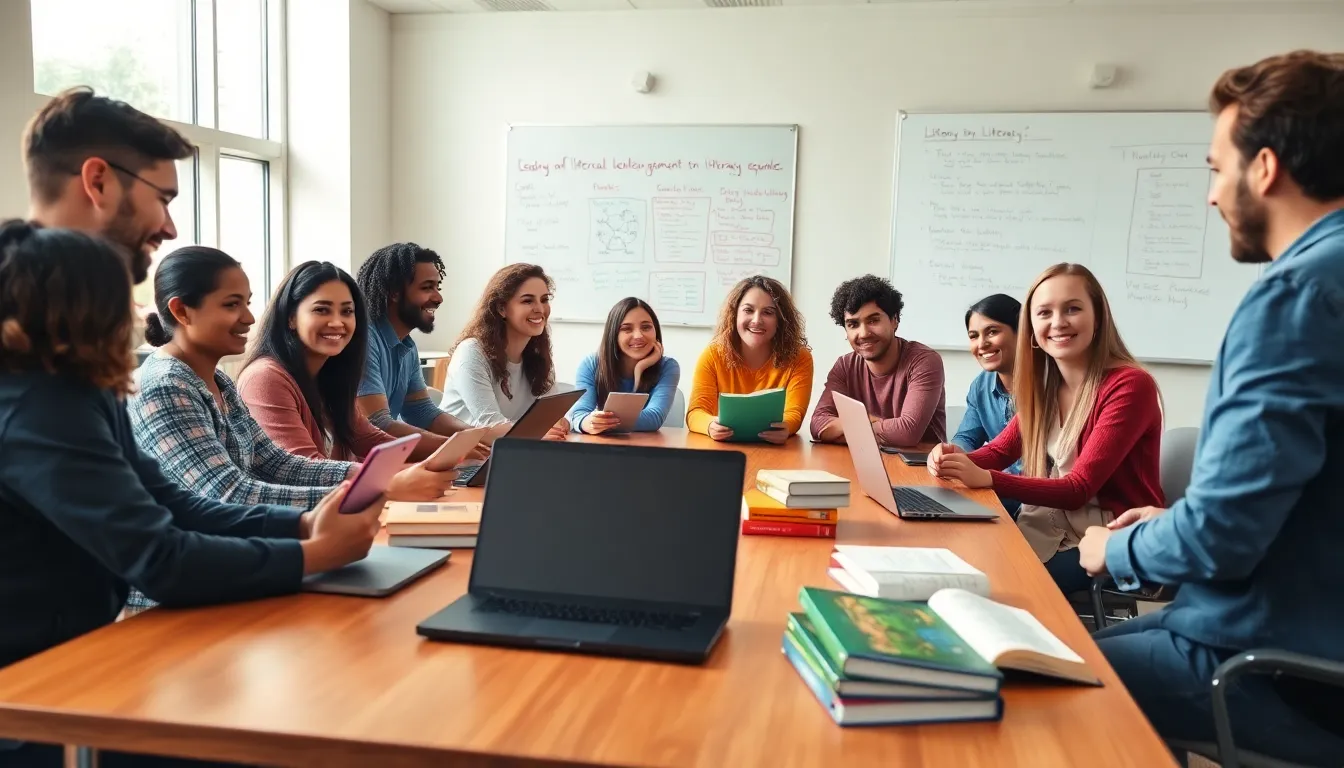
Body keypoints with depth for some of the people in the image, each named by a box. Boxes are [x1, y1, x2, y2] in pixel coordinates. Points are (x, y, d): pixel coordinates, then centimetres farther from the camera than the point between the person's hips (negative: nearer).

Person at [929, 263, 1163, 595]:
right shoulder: (1045, 386, 5)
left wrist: (986, 479, -32)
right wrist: (959, 460, -18)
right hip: (1054, 529, 6)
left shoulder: (1129, 386, -17)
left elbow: (1079, 488, -22)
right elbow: (1000, 451, 6)